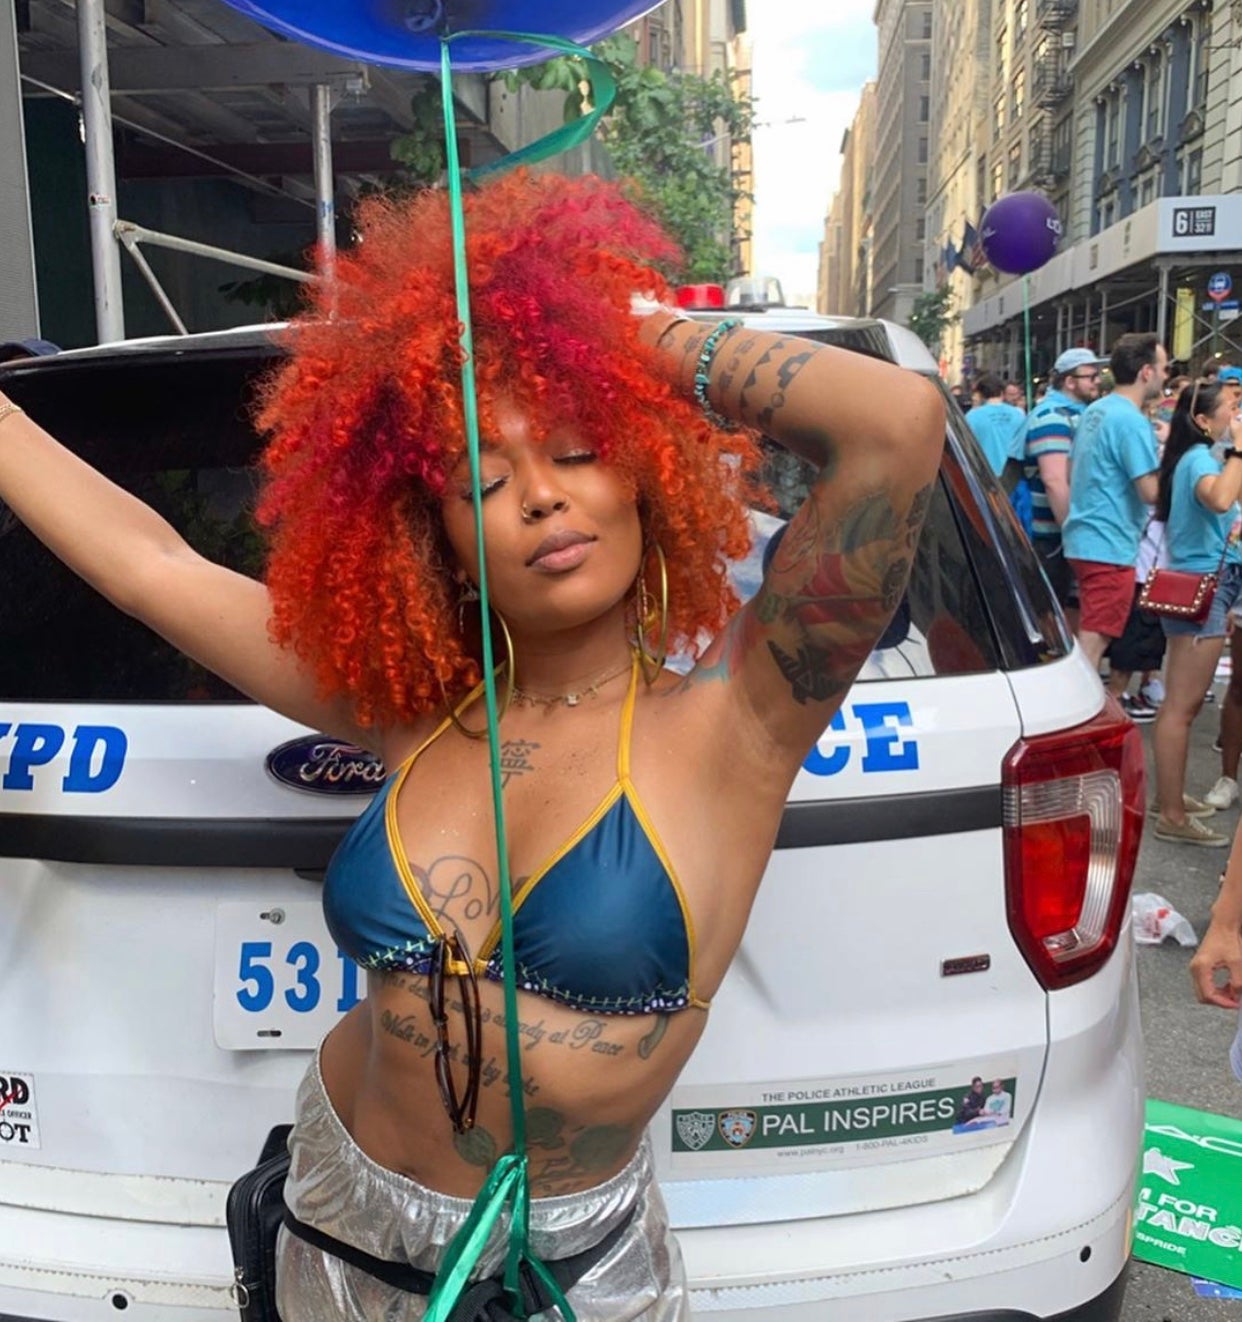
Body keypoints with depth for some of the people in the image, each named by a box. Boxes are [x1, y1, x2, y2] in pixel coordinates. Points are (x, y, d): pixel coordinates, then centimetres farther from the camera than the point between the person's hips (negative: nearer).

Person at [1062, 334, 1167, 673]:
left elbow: (1073, 472, 22)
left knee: (1090, 640, 19)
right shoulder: (1132, 420, -16)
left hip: (1084, 539, 9)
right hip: (1110, 547, -9)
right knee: (1094, 642, -7)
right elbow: (1152, 492, -20)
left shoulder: (1095, 410, 12)